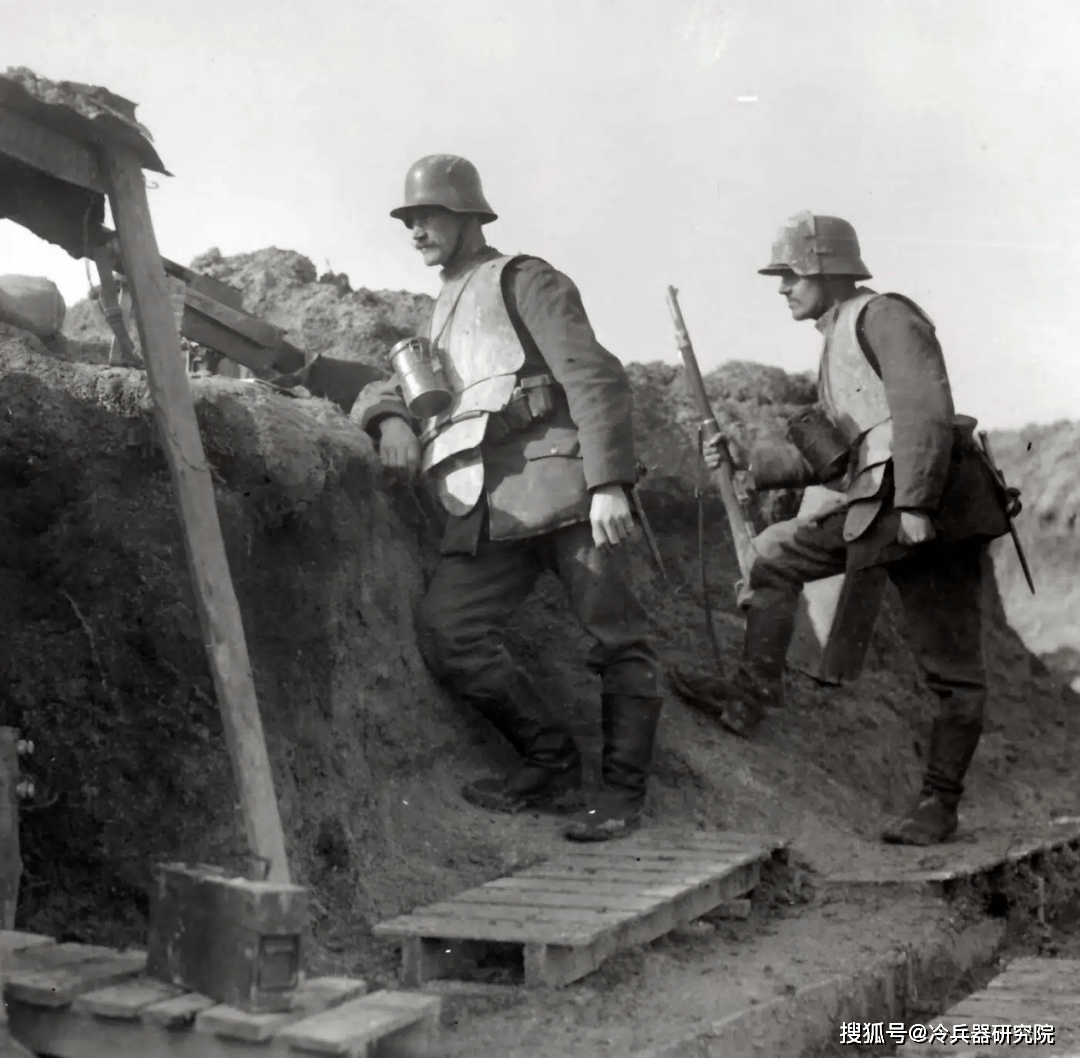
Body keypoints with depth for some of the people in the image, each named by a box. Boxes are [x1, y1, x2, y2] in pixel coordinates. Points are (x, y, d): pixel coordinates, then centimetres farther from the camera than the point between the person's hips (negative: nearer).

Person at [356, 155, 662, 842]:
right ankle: (552, 764, 1)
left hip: (557, 480, -6)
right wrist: (390, 419, 2)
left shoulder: (523, 281, 8)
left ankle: (623, 791, 6)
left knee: (617, 637, -6)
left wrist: (609, 483, -17)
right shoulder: (440, 319, 30)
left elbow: (594, 377, -4)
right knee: (449, 633, -11)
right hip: (487, 508, 6)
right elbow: (389, 385, 30)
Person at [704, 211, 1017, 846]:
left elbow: (927, 409, -18)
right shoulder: (834, 349, 23)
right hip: (878, 509, 9)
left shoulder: (883, 317, -5)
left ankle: (940, 804, 4)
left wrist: (916, 506, -24)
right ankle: (758, 687, 9)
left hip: (939, 507, -9)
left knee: (953, 669, -2)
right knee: (775, 551, 6)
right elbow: (822, 455, 25)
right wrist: (745, 462, 15)